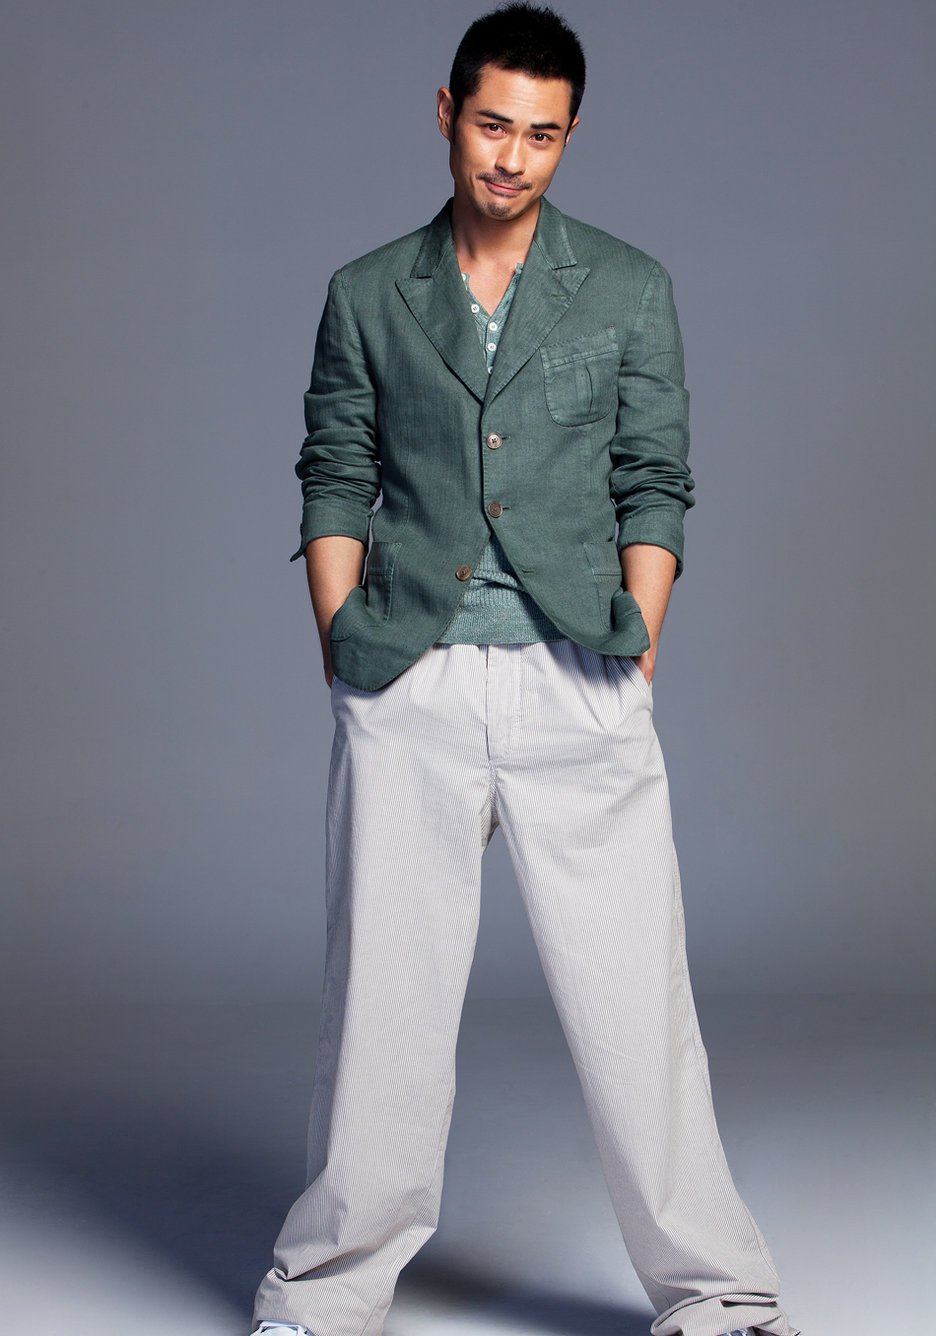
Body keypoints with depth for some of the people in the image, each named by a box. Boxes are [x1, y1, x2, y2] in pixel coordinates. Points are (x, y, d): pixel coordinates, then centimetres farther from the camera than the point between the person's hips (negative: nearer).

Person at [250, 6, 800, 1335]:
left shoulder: (630, 290, 9)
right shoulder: (368, 295, 12)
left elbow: (654, 486, 7)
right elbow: (336, 481, 11)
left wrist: (633, 650, -2)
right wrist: (343, 648, 1)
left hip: (577, 687, 0)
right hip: (407, 690, 1)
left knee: (634, 990, -1)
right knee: (382, 989, 4)